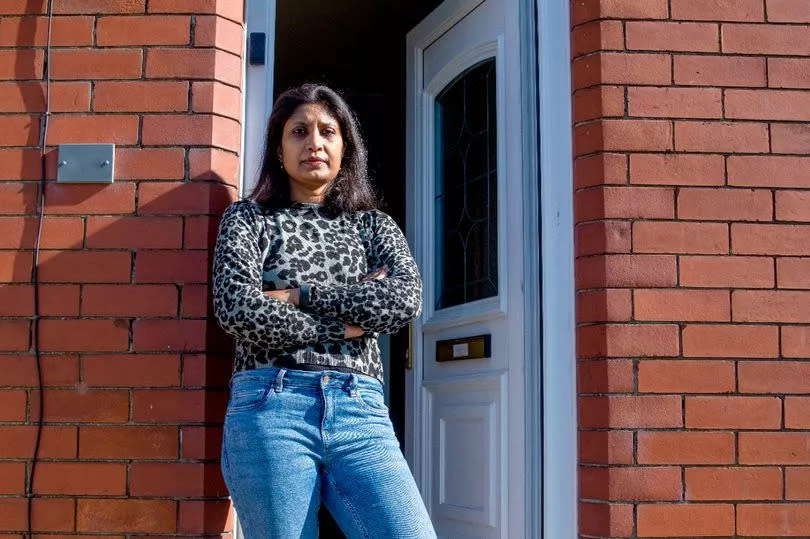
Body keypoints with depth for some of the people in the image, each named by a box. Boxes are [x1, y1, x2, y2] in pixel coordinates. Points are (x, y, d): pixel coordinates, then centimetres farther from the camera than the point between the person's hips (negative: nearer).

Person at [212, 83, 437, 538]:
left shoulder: (374, 225, 18)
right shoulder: (249, 218, 13)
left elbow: (406, 300, -2)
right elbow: (238, 308, -5)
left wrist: (300, 294, -4)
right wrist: (345, 324, -2)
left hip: (362, 413, 2)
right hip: (271, 407, -1)